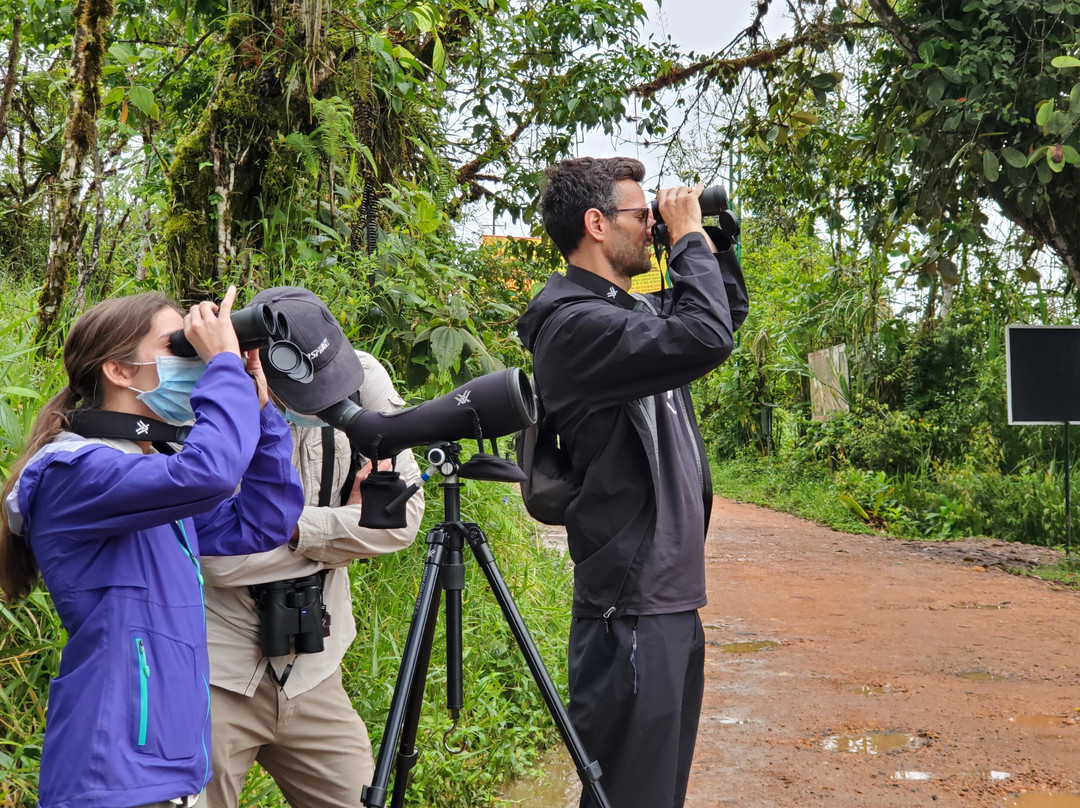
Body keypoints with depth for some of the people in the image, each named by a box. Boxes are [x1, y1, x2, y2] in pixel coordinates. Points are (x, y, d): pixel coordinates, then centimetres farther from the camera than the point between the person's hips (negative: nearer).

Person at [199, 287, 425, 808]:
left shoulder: (359, 386, -3)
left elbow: (403, 517, -6)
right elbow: (225, 558, -24)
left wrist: (298, 529, -16)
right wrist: (346, 523, -12)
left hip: (312, 678, 4)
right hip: (218, 681, -4)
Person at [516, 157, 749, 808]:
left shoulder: (635, 309, 14)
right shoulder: (575, 324, -16)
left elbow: (729, 315, 30)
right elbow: (705, 338, -27)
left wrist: (715, 245, 14)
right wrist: (689, 236, -13)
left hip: (673, 606, 10)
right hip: (632, 615, -10)